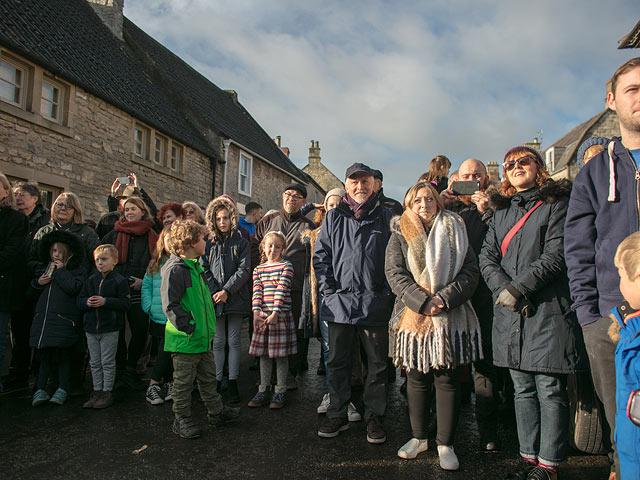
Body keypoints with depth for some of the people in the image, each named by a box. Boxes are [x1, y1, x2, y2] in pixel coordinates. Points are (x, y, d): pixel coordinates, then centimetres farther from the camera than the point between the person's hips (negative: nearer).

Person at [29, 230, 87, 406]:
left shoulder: (78, 270, 2)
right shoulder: (45, 270, 20)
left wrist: (62, 270, -8)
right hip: (43, 318, 5)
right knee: (44, 354, 8)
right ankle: (40, 389, 11)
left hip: (65, 319, -5)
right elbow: (33, 293, 25)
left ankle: (62, 389, 7)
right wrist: (38, 283, 4)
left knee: (63, 354, -2)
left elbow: (73, 288, -16)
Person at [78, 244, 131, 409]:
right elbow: (79, 300, 11)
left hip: (110, 329, -5)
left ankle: (107, 393, 14)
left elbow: (125, 303, -13)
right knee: (95, 363, 14)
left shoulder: (120, 281, -7)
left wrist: (105, 301, -23)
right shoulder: (90, 280, 10)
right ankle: (97, 391, 25)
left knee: (107, 362, 3)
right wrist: (87, 302, -11)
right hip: (91, 328, 6)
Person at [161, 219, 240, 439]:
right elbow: (170, 305, -21)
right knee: (184, 382, 6)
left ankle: (217, 412, 32)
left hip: (203, 338, 9)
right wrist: (188, 328, -20)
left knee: (208, 378, 19)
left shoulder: (196, 266, 12)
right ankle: (181, 420, 20)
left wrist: (209, 325, 19)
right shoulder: (175, 269, -18)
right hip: (185, 340, -9)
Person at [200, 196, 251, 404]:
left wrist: (227, 291, -14)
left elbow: (244, 270, -5)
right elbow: (204, 269, 4)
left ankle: (233, 382, 10)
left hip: (235, 299, -2)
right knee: (218, 341, 6)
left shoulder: (241, 243, 4)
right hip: (215, 300, 2)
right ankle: (216, 381, 15)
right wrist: (214, 292, -10)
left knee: (234, 341, 3)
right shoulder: (209, 244, 10)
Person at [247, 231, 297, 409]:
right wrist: (256, 312, -13)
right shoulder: (258, 269, 13)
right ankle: (263, 391, 20)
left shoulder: (286, 266, 0)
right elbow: (256, 292, 2)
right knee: (263, 354, 9)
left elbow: (282, 290, -10)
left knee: (281, 354, 2)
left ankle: (280, 392, 13)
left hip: (281, 315, -4)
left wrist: (275, 313, -19)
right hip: (262, 316, 4)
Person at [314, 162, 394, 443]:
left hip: (376, 302, -1)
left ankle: (374, 416, 23)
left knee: (378, 362, 7)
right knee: (337, 361, 8)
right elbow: (320, 256, 9)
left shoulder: (386, 217, 7)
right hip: (340, 301, 1)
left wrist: (388, 293, -3)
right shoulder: (334, 217, 10)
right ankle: (337, 414, 23)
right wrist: (328, 290, -1)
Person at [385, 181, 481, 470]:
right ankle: (419, 437, 28)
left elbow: (470, 272, 1)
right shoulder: (400, 235, 7)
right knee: (417, 379, 11)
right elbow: (394, 273, -4)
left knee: (447, 380, 4)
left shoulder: (455, 232, 9)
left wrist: (444, 298, -15)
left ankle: (445, 444, 18)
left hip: (451, 318, 0)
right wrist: (422, 301, -16)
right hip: (413, 318, 0)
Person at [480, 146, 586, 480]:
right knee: (522, 389, 11)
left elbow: (556, 254, -9)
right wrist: (502, 289, -8)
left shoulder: (556, 203, 2)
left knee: (550, 390, -1)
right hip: (509, 312, 5)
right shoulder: (501, 210, 17)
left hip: (547, 309, -5)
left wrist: (519, 287, -14)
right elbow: (487, 255, 9)